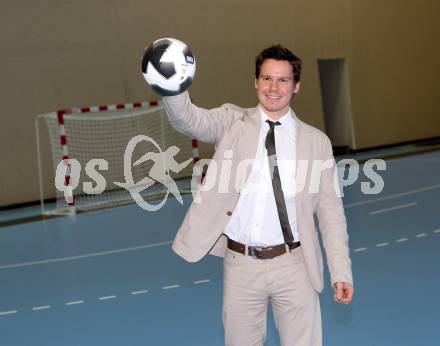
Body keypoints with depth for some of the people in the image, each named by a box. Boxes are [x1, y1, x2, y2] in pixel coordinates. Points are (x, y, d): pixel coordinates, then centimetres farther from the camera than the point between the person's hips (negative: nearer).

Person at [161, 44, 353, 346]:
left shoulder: (316, 141, 2)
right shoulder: (232, 122, 3)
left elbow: (331, 211, 2)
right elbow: (190, 120, -17)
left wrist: (341, 272, -3)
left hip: (293, 265, 0)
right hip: (241, 264, 1)